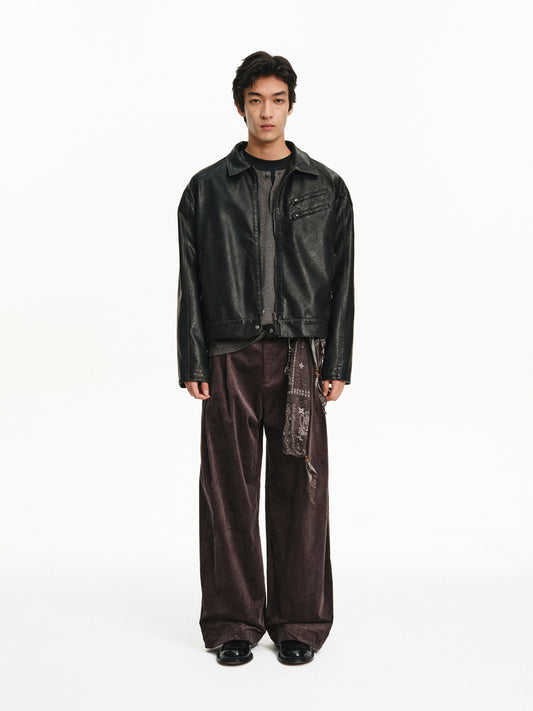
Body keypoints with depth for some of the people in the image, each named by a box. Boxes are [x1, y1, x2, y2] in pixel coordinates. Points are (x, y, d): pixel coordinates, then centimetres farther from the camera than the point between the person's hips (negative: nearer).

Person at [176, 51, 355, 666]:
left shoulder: (327, 189, 10)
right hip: (229, 358, 0)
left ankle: (298, 622, 16)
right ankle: (233, 623, 16)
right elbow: (190, 280, 5)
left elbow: (342, 282, 7)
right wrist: (192, 365, -2)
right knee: (229, 488, 2)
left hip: (301, 357, 0)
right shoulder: (207, 188, 9)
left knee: (299, 489, 2)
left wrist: (338, 365, 0)